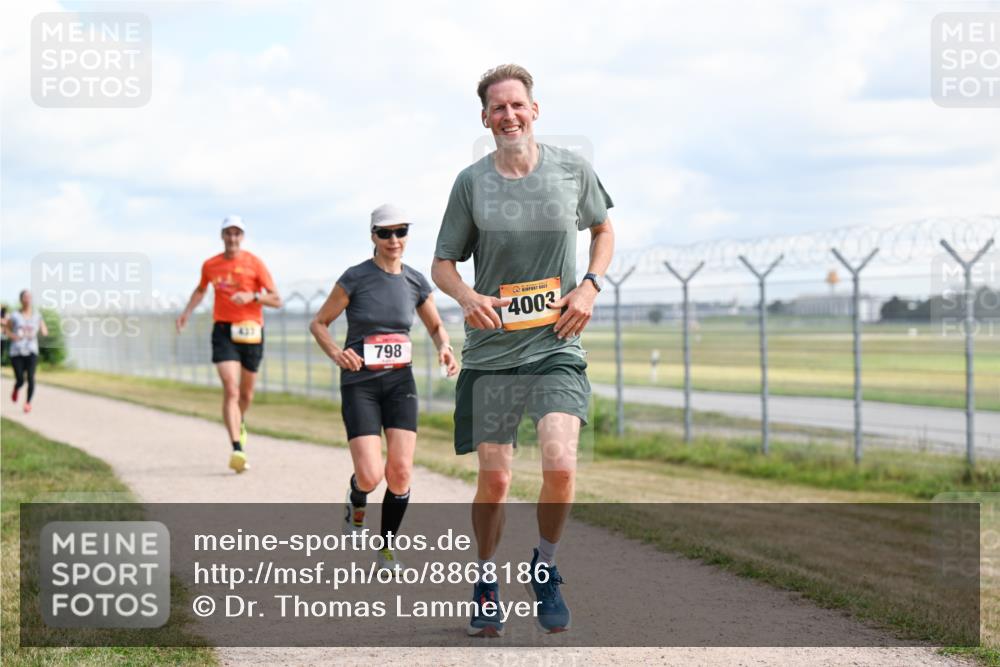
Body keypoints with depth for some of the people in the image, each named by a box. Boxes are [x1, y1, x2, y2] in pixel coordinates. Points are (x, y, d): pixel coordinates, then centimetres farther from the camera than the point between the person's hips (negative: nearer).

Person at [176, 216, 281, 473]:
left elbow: (276, 300, -4)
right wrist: (187, 312, 13)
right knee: (230, 390, -17)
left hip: (250, 332, 0)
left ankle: (240, 422, 48)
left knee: (246, 393, 13)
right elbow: (201, 290, 27)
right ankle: (237, 450, -24)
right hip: (223, 331, 0)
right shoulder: (210, 265, 5)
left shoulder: (254, 263, -3)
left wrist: (252, 297, -20)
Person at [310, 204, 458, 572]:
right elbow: (318, 323, -1)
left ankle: (386, 551, 11)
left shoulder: (416, 282, 3)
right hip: (359, 384, -3)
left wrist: (445, 348, -4)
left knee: (400, 471, -9)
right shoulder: (355, 278, -8)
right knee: (370, 475, -15)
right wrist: (336, 353, -19)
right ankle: (356, 501, 23)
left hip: (400, 382, 3)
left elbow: (436, 325, 18)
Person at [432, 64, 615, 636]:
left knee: (560, 465, -19)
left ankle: (545, 569, 7)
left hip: (557, 347, 0)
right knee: (494, 481, 2)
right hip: (490, 351, 1)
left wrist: (590, 287, 1)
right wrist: (468, 296, -14)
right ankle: (487, 584, 26)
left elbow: (603, 230, 19)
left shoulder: (573, 170, 1)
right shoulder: (472, 183, 0)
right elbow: (443, 264, 8)